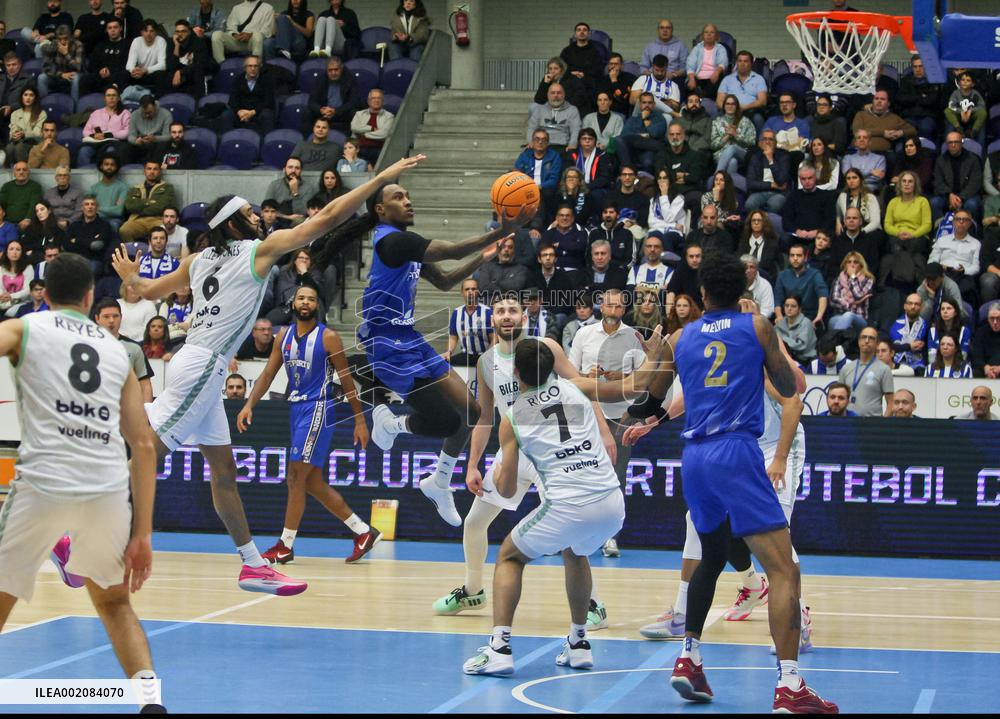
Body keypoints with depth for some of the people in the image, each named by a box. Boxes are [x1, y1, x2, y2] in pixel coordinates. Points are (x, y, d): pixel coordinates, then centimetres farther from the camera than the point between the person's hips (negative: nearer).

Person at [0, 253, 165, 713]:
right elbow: (143, 444, 15)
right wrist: (142, 533, 15)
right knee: (114, 603, 25)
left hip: (43, 483, -3)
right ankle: (151, 697, 7)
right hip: (110, 488, 3)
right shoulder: (117, 351, 22)